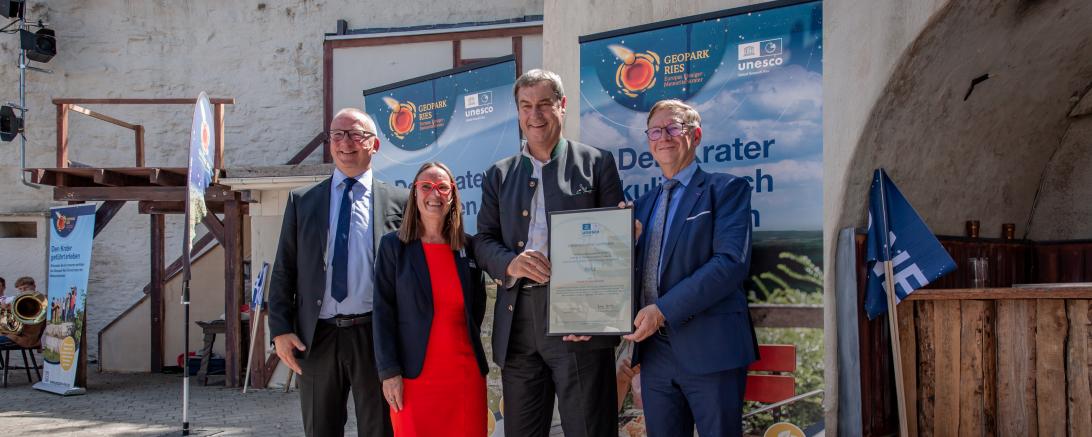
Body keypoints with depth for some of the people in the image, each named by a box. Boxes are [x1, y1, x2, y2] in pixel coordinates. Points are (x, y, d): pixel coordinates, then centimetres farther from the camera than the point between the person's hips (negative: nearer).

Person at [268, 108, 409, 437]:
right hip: (316, 337, 2)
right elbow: (283, 271, 8)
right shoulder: (302, 201, 10)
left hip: (375, 335, -2)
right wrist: (280, 330, -2)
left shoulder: (398, 202, 4)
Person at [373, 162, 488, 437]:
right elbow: (383, 312, -4)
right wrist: (389, 372, -9)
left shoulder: (468, 247, 9)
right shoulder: (393, 246, 0)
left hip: (467, 375, 3)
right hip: (414, 377, -3)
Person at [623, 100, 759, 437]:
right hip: (654, 350, 6)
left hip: (710, 348, -6)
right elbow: (635, 272, 17)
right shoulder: (643, 205, 20)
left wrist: (664, 309, -19)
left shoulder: (725, 190, -1)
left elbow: (732, 261, -14)